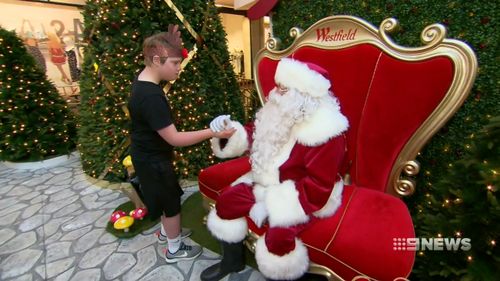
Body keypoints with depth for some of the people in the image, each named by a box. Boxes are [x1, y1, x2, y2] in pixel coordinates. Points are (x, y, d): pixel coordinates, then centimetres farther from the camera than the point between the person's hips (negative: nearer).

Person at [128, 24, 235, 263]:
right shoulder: (151, 96, -32)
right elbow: (174, 138, -32)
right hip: (153, 160, -9)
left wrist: (171, 41, 5)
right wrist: (212, 132, -32)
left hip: (149, 155, 10)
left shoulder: (143, 79, -1)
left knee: (166, 198, 26)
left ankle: (167, 232, 50)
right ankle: (174, 249, 32)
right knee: (172, 202, 9)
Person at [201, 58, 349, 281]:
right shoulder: (282, 113, -3)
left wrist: (273, 202, -25)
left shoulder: (325, 133, -25)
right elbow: (254, 136, 8)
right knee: (227, 199, -1)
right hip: (269, 183, 7)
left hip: (302, 195, -7)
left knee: (279, 234, -29)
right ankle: (232, 261, 22)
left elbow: (319, 186, -25)